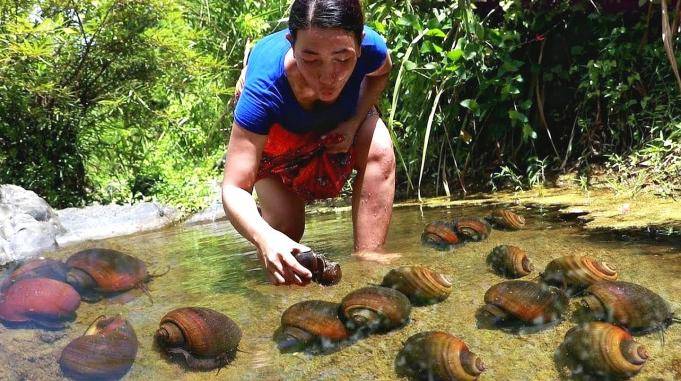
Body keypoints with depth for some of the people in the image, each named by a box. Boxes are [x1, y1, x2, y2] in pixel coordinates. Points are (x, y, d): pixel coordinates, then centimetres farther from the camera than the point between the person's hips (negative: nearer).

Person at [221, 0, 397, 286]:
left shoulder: (370, 47, -37)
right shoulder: (265, 84, -45)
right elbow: (234, 189, -44)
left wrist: (355, 121, -25)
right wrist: (265, 238, -65)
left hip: (345, 115, 2)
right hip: (273, 131, -2)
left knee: (380, 154, -28)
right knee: (285, 227, -10)